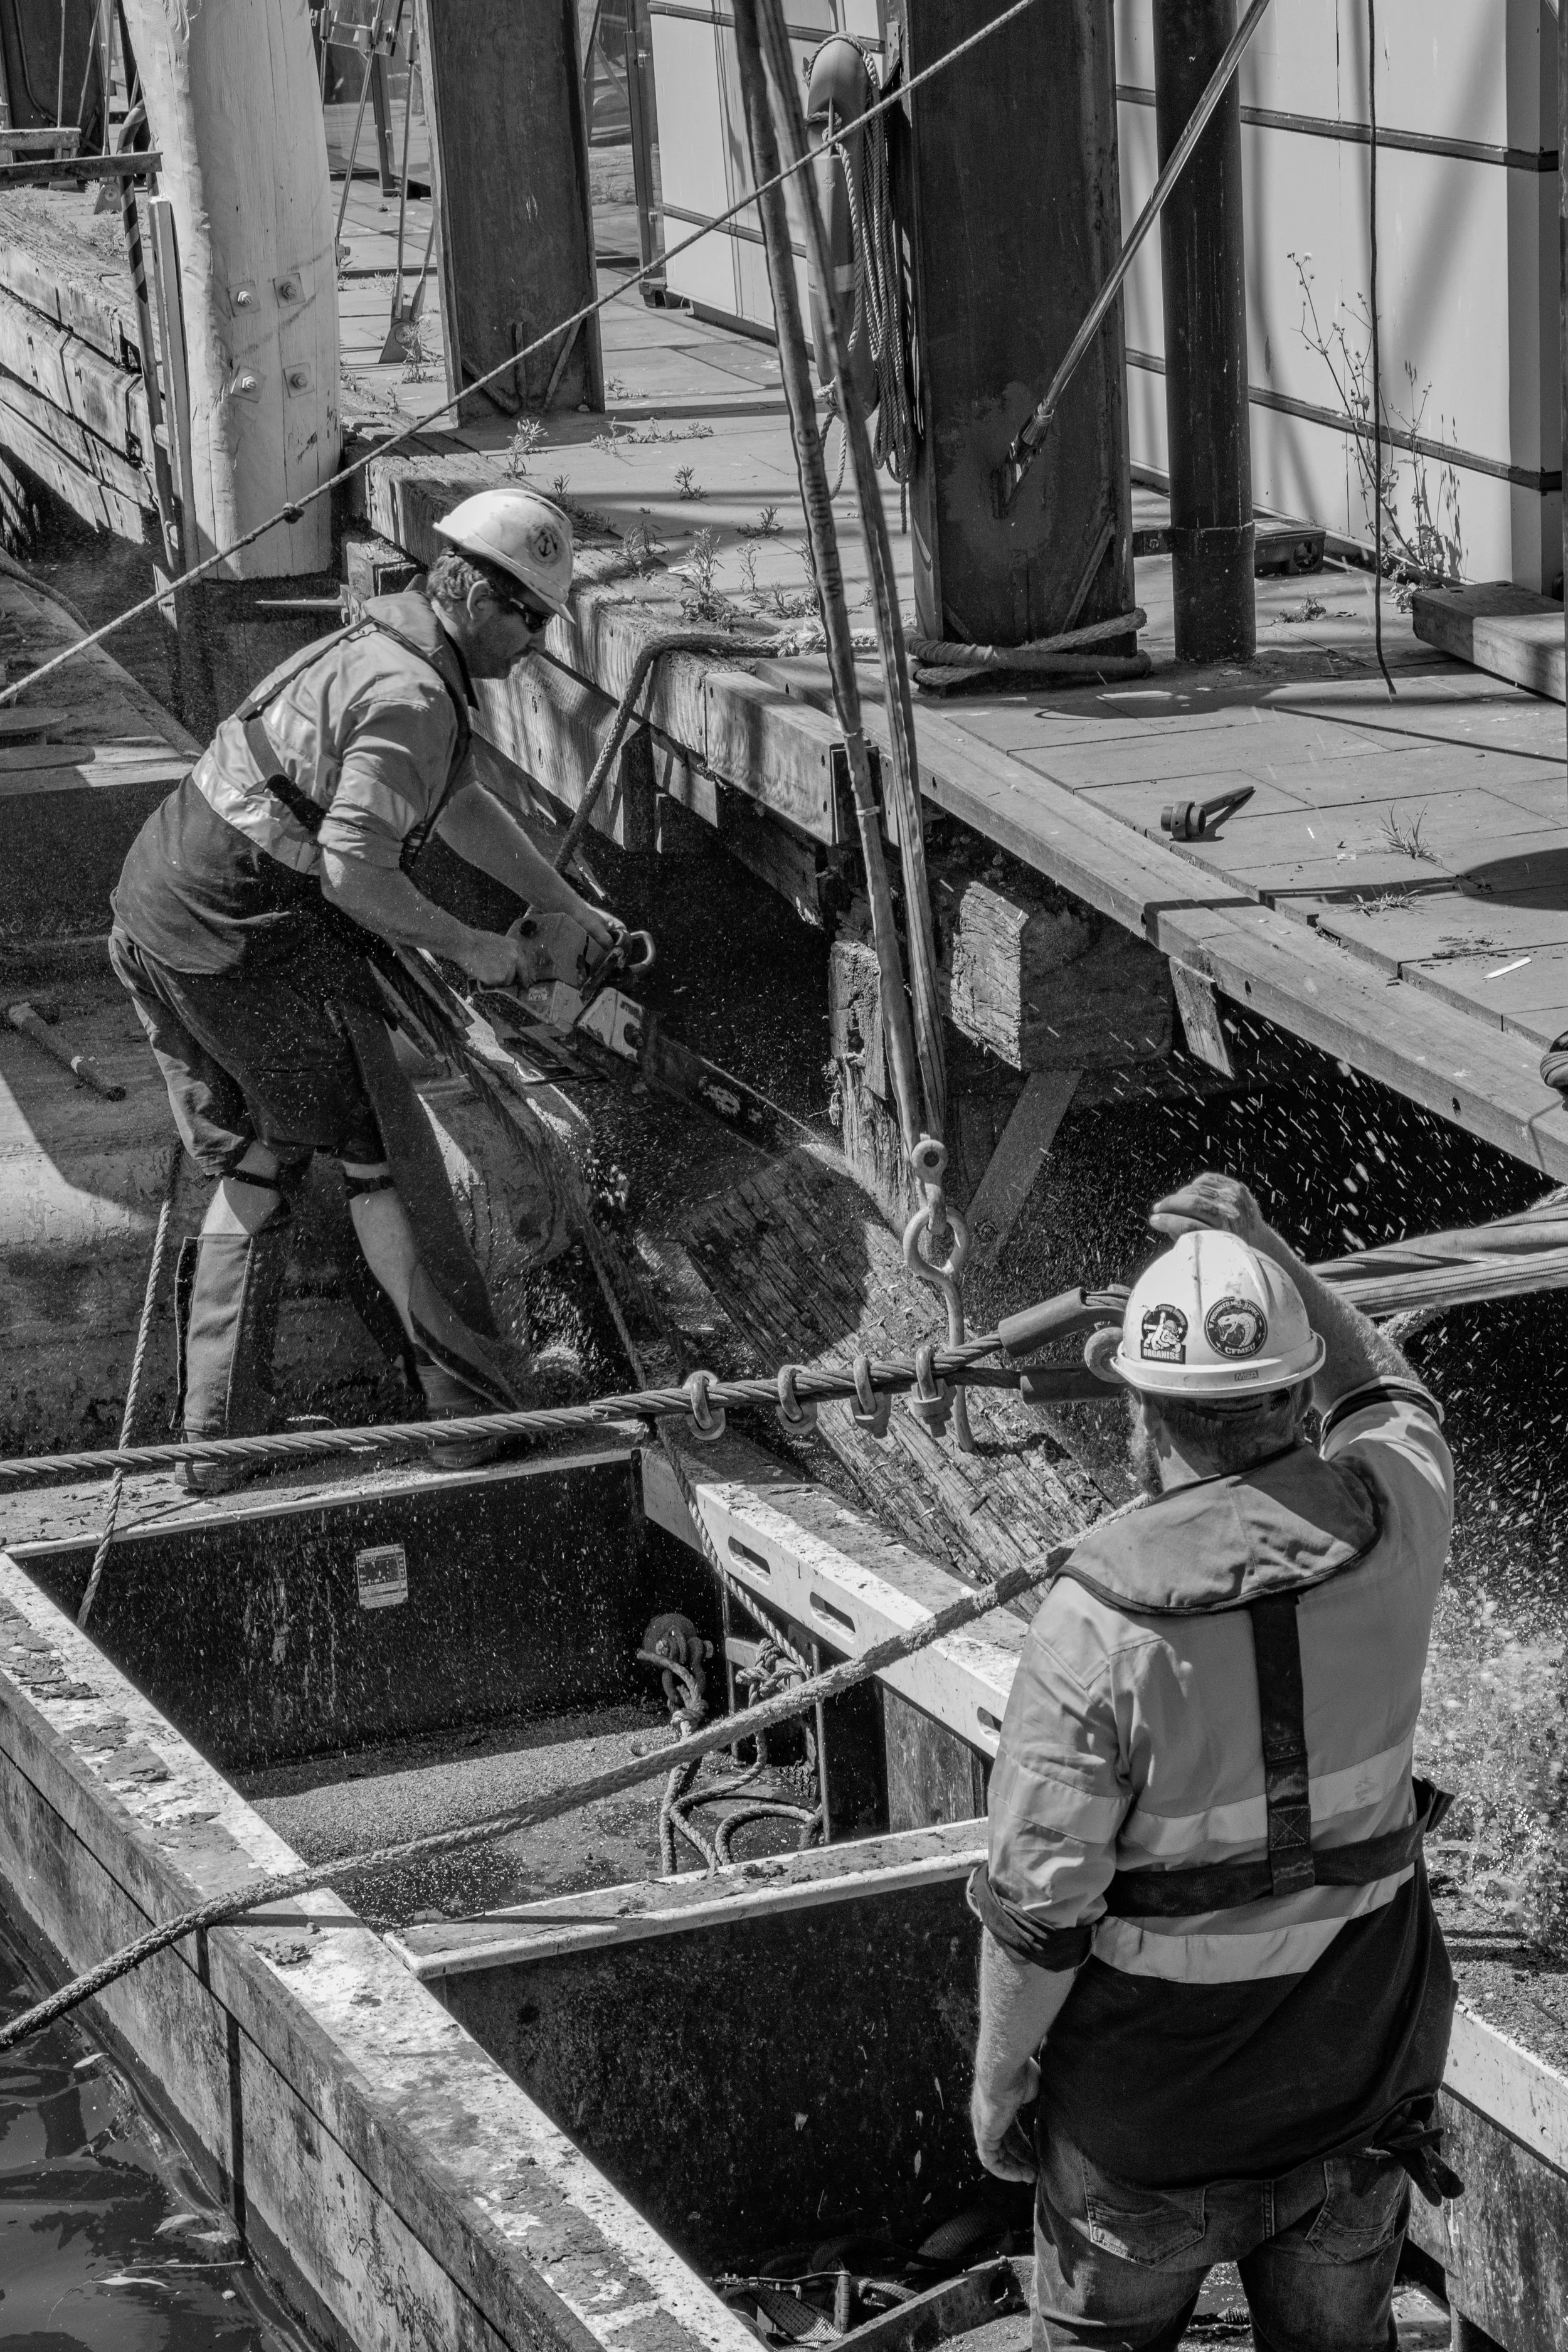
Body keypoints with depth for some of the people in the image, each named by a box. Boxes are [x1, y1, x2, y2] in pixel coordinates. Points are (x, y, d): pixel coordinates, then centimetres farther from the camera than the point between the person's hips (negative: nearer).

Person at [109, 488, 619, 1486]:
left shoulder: (387, 648, 16)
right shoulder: (411, 698, -18)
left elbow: (465, 806, 27)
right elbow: (354, 875, -23)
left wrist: (572, 907, 28)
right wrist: (468, 946, -9)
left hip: (154, 915, 10)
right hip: (252, 942, -10)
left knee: (253, 1167, 19)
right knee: (384, 1159, 1)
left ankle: (216, 1436, 21)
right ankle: (472, 1413, 7)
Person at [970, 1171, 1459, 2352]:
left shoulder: (1099, 1619, -26)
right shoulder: (1385, 1530, -15)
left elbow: (1041, 1895, -20)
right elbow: (1389, 1400, 12)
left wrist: (997, 2075, -5)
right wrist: (1277, 1258, 3)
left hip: (1153, 2077, -3)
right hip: (1356, 2059, 4)